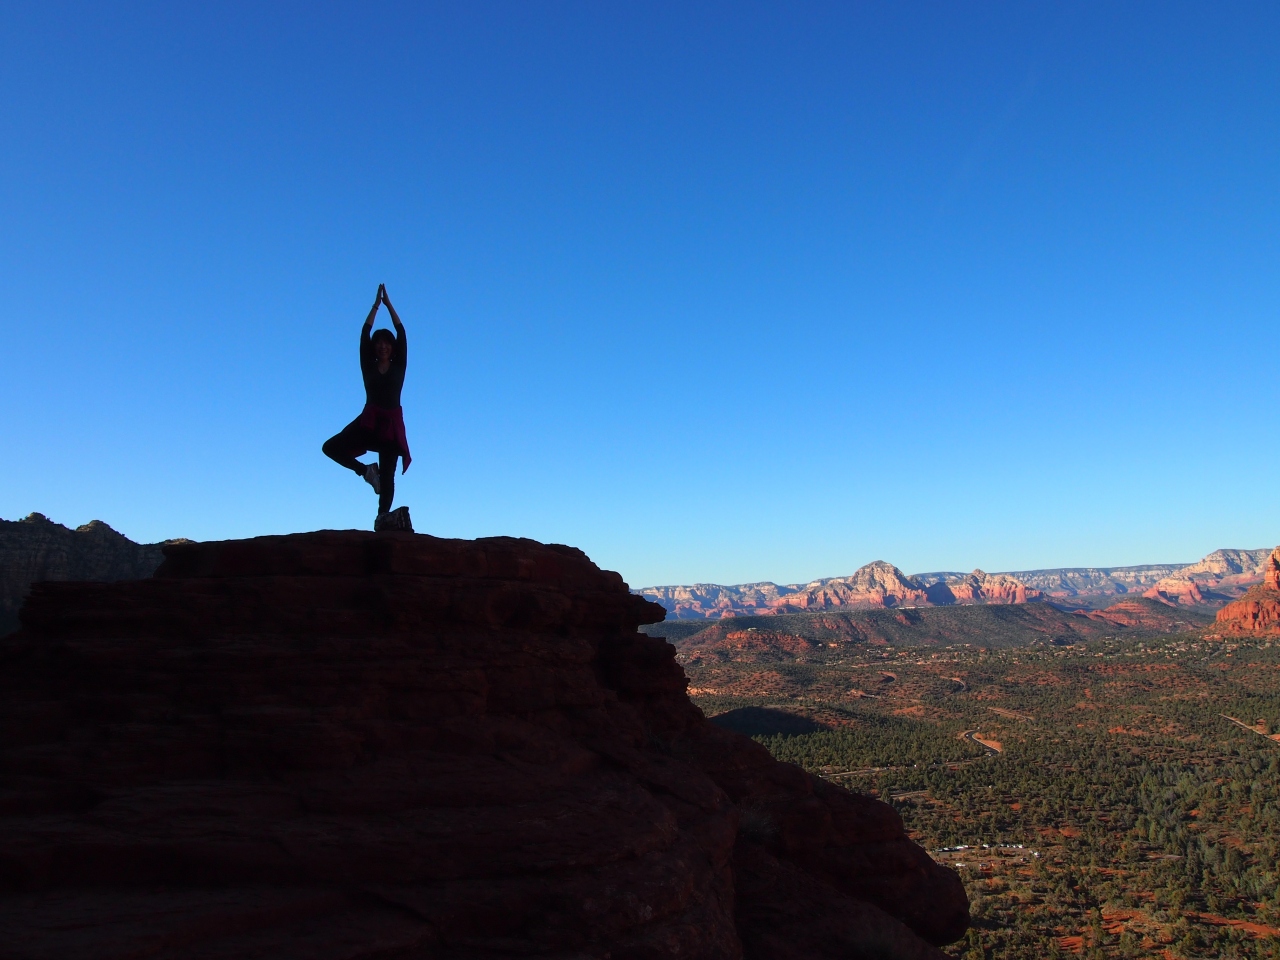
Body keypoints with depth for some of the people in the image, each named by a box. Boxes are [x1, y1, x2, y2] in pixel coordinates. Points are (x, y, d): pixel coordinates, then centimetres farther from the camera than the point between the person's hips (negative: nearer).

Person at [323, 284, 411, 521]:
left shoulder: (398, 367, 7)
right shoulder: (369, 367, 8)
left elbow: (401, 333, 3)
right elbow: (364, 333, 4)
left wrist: (388, 304, 5)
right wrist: (376, 305, 4)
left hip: (392, 424, -2)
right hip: (369, 421, 2)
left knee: (387, 476, -3)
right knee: (330, 447, -12)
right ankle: (366, 471, 3)